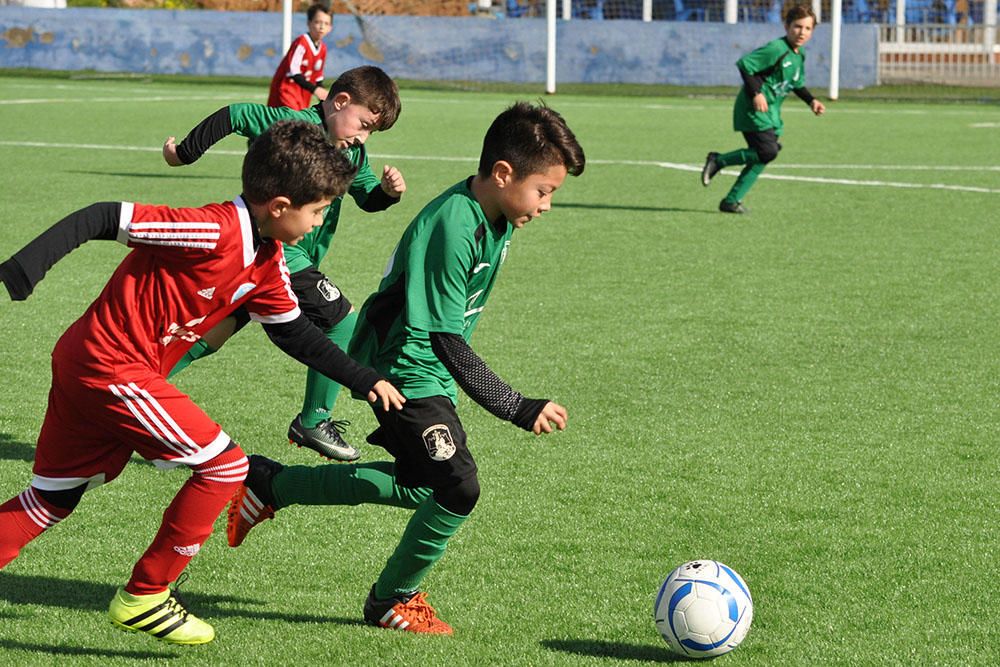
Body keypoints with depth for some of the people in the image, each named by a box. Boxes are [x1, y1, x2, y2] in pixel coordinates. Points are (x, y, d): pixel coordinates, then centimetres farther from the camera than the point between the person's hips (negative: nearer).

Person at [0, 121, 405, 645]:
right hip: (114, 369, -10)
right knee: (225, 465, -4)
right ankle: (143, 597, 6)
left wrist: (364, 380, 16)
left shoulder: (267, 262, 6)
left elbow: (293, 332, 20)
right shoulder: (214, 232, -23)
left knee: (49, 502, 15)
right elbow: (101, 220, -23)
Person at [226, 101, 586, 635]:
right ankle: (392, 599, 8)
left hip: (431, 371, 10)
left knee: (422, 487, 22)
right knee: (458, 487, -16)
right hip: (405, 369, -10)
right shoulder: (452, 227, -29)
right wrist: (518, 409, -33)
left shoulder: (494, 216, -1)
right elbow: (445, 338, -31)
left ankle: (268, 484, 33)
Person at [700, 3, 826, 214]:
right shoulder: (776, 49, -18)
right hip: (754, 110, -9)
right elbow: (744, 64, -20)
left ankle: (732, 201, 12)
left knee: (761, 158, 6)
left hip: (770, 113, 9)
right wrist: (756, 94, -24)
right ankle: (717, 160, -7)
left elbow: (797, 84, 26)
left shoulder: (799, 55, 11)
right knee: (769, 151, -21)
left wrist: (811, 101, 11)